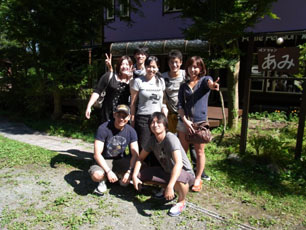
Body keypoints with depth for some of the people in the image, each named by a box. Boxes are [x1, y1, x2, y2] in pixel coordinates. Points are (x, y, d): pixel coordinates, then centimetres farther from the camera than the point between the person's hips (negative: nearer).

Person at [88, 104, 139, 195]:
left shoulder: (131, 131, -9)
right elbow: (97, 154, -22)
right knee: (96, 175, -36)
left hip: (121, 160, 4)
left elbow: (135, 154, -11)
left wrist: (129, 171, -26)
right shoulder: (103, 129, -20)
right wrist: (108, 171, -31)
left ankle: (122, 177, 12)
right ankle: (102, 181, 3)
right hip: (104, 161, -3)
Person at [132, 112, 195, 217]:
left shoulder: (171, 138, -27)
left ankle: (181, 201, -5)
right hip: (166, 172, 6)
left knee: (178, 180, -41)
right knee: (140, 174, -8)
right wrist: (134, 176, -11)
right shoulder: (152, 140, -7)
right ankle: (165, 188, 14)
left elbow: (179, 163, -39)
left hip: (185, 173, -6)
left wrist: (170, 186, -47)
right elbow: (140, 158, 3)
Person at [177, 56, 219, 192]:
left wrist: (213, 85, -48)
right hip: (184, 122, 3)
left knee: (199, 151, 5)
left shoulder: (205, 80, 2)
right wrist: (185, 120, -12)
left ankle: (198, 179, 21)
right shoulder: (184, 86, 11)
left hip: (200, 122, -3)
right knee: (182, 150, 11)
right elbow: (180, 105, 3)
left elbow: (209, 82, -24)